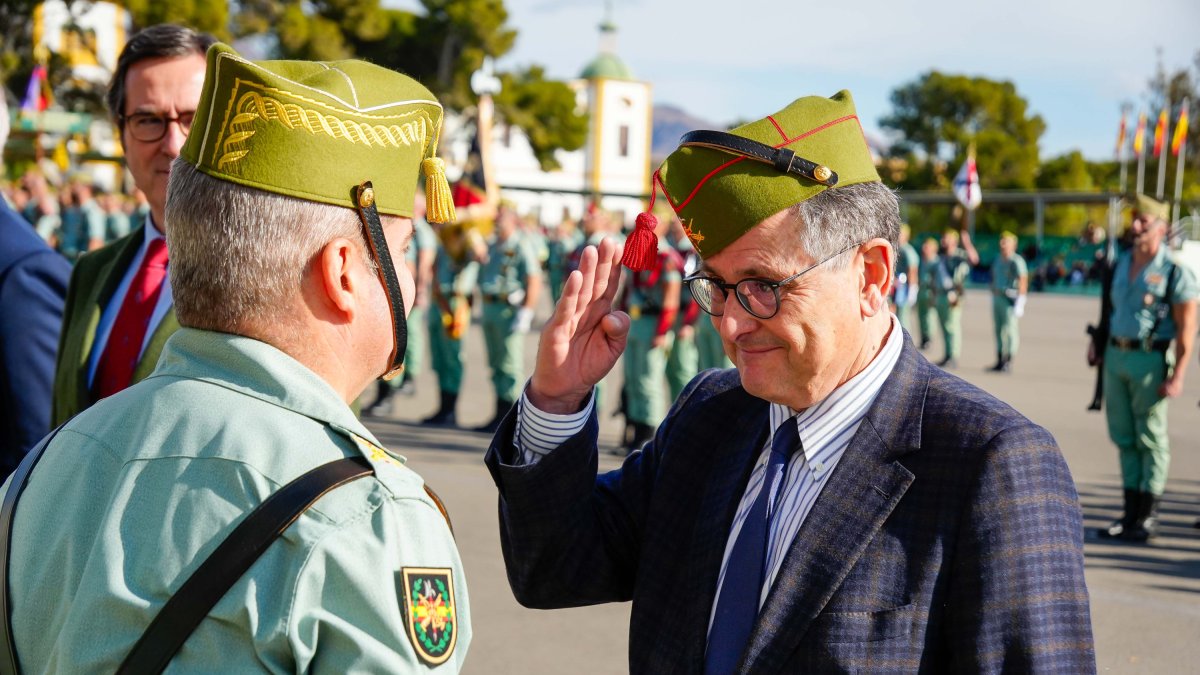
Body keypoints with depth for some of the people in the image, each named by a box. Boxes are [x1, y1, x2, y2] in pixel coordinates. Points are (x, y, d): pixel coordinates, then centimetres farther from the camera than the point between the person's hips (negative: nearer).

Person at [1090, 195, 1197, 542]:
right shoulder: (1121, 262, 10)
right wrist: (1097, 339, 14)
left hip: (1150, 360, -7)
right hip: (1116, 356, 7)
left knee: (1150, 439, 1)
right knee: (1124, 437, 10)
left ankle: (1148, 516, 9)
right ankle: (1130, 513, 19)